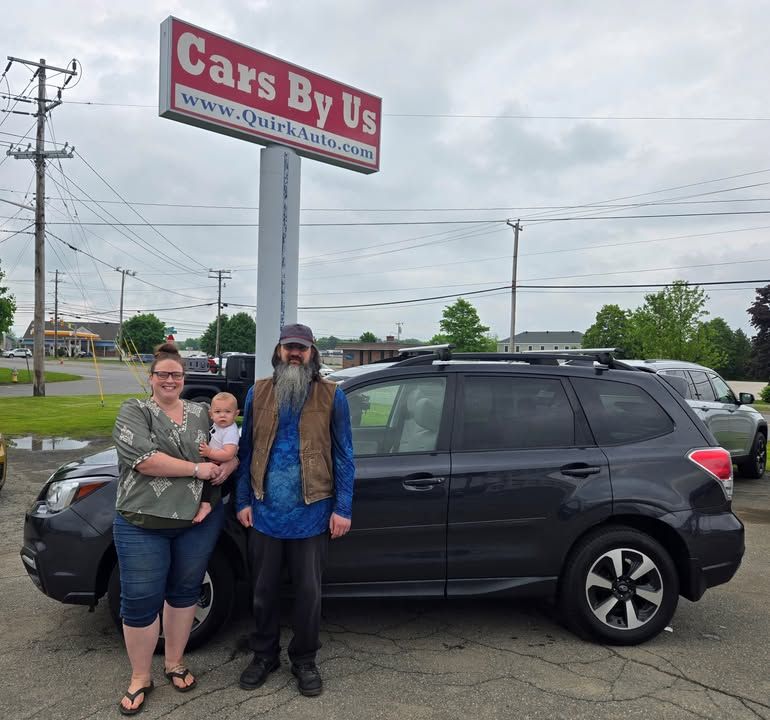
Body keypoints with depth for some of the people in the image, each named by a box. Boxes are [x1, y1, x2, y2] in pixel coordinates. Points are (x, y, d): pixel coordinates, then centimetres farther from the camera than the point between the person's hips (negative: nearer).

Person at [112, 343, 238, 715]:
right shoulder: (134, 411, -3)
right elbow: (144, 460, -18)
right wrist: (197, 469, -16)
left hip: (200, 521, 3)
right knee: (139, 601, 5)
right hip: (142, 524, -3)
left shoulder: (202, 413, 8)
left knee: (184, 591, 15)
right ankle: (140, 678, 24)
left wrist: (228, 466, -8)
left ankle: (175, 663, 34)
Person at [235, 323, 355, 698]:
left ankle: (304, 660, 32)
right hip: (265, 512, 2)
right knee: (263, 590, 16)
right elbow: (246, 451, 7)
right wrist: (243, 501, 3)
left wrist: (342, 508, -7)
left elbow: (343, 455, -3)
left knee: (308, 592, 11)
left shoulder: (332, 396, -4)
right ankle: (264, 655, 37)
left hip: (311, 513, -2)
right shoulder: (258, 393, 3)